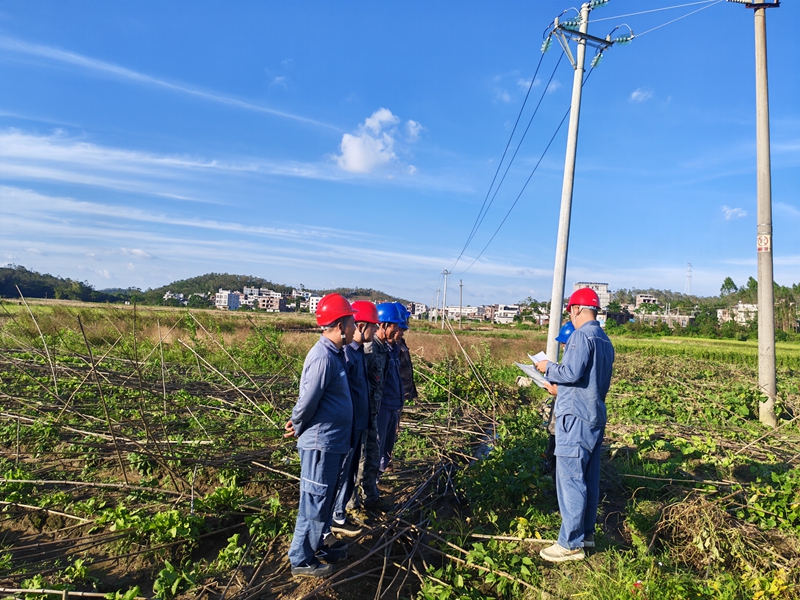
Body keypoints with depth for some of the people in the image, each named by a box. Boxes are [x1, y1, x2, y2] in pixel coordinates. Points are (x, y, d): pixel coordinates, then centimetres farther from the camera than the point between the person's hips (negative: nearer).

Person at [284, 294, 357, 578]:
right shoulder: (322, 357, -24)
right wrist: (298, 427, -3)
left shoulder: (333, 354, 8)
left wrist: (298, 424, 9)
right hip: (321, 444, -9)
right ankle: (301, 560, 21)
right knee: (314, 503, 5)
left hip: (333, 443, 9)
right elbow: (308, 402, -21)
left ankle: (318, 545, 40)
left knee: (324, 500, 22)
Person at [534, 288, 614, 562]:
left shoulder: (582, 335, -14)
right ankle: (586, 532, 27)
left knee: (570, 479, -4)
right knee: (589, 478, 16)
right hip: (596, 416, 10)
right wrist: (561, 388, 21)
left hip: (576, 417, -10)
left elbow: (572, 372, -22)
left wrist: (548, 367, -5)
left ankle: (571, 543, 2)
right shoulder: (605, 340, 14)